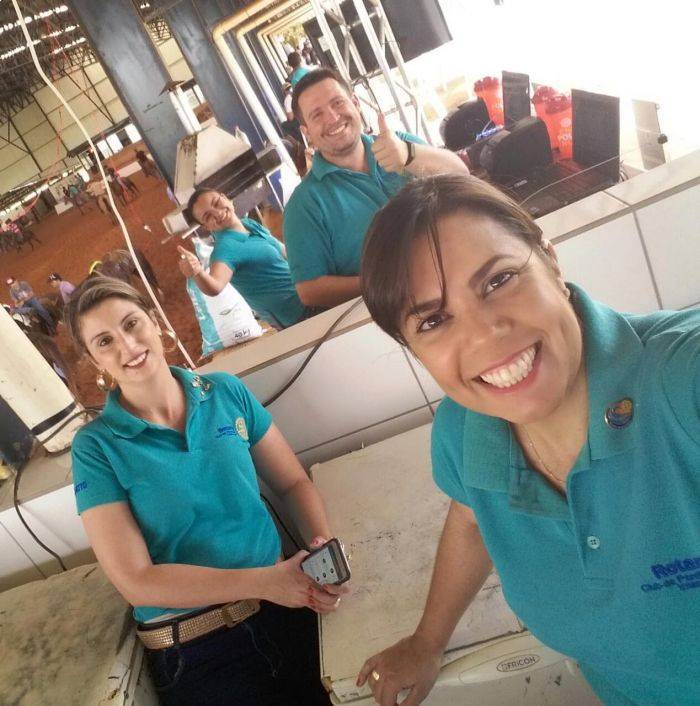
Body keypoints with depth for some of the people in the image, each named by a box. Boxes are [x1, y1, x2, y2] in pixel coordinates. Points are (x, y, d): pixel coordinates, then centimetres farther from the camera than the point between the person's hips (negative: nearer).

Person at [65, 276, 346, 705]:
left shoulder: (228, 393, 0)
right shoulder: (97, 446, -7)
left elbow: (294, 483, 5)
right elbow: (135, 581, -12)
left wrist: (323, 544, -15)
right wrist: (263, 580, -20)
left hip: (287, 610, 3)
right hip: (195, 651, -2)